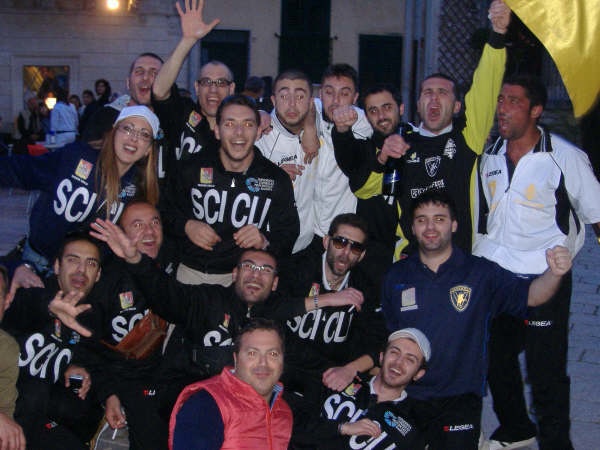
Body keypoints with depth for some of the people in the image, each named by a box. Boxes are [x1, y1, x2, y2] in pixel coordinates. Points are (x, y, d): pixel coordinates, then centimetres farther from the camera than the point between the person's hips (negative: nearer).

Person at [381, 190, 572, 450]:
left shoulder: (480, 272, -1)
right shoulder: (396, 277, 6)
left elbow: (530, 295, -13)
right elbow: (385, 335, 10)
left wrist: (554, 273, -34)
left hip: (458, 399, -2)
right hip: (404, 395, 2)